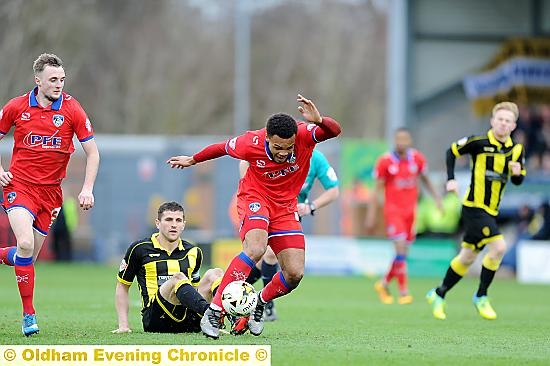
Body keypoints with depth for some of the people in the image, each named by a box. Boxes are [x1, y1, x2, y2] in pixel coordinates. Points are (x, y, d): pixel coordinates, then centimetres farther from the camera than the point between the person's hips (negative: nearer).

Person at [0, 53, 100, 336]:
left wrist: (87, 189, -7)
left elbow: (92, 152, 2)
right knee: (25, 244, -22)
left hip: (50, 190, 2)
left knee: (29, 255, 4)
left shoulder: (72, 109, -3)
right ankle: (29, 315, -12)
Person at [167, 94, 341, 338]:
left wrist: (319, 121, -59)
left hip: (285, 207, 3)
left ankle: (259, 304, 24)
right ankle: (213, 312, -31)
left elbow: (335, 131, -37)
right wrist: (192, 160, 15)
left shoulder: (304, 136, -22)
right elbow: (222, 147, -2)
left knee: (295, 273, -8)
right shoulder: (251, 143, -23)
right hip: (255, 197, -3)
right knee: (255, 248, -33)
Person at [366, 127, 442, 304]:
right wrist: (371, 215, -4)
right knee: (400, 248, -15)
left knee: (403, 253, 6)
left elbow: (426, 180, 18)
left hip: (410, 209, 4)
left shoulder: (417, 159, 3)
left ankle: (384, 284, 28)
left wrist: (437, 199, 11)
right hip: (393, 210, -4)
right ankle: (403, 292, -11)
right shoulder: (385, 161, -7)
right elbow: (377, 189, -2)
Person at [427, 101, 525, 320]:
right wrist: (450, 179, -6)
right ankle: (481, 297, -6)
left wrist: (517, 173, -11)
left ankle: (439, 295, 30)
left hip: (491, 211, 7)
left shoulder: (516, 150, 4)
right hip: (474, 206, -7)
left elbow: (518, 181, 12)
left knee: (467, 257, 14)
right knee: (499, 247, -21)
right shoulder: (479, 142, -10)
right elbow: (452, 151, 3)